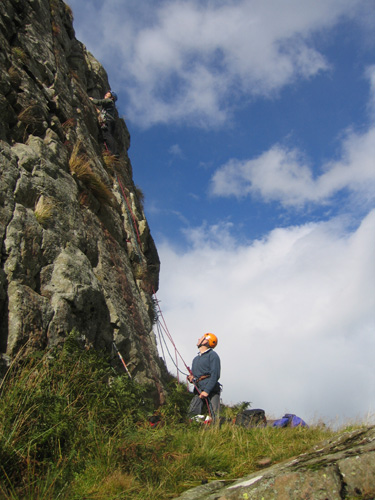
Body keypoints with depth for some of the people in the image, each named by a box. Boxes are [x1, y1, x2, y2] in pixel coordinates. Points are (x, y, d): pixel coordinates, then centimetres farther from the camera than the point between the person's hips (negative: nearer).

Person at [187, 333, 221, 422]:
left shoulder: (212, 355, 1)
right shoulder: (196, 358, 26)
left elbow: (215, 375, -9)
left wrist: (207, 390, -18)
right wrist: (190, 377, 8)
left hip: (211, 391, -7)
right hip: (198, 391, 7)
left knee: (214, 417, -14)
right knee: (192, 415, -8)